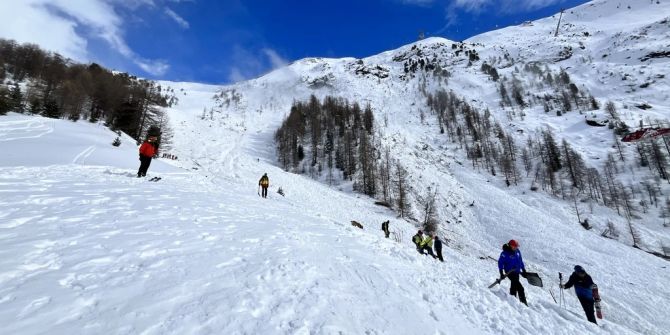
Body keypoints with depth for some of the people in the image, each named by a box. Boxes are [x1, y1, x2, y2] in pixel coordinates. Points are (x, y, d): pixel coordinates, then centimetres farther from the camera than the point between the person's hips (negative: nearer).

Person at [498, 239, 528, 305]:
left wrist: (523, 270, 19)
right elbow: (500, 262, -13)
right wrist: (501, 273, -15)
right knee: (520, 287, -16)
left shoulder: (517, 251, 3)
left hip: (517, 272, 7)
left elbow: (520, 261, 17)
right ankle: (523, 301, -7)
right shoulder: (505, 253, -18)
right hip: (510, 272, -7)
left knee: (514, 285, 16)